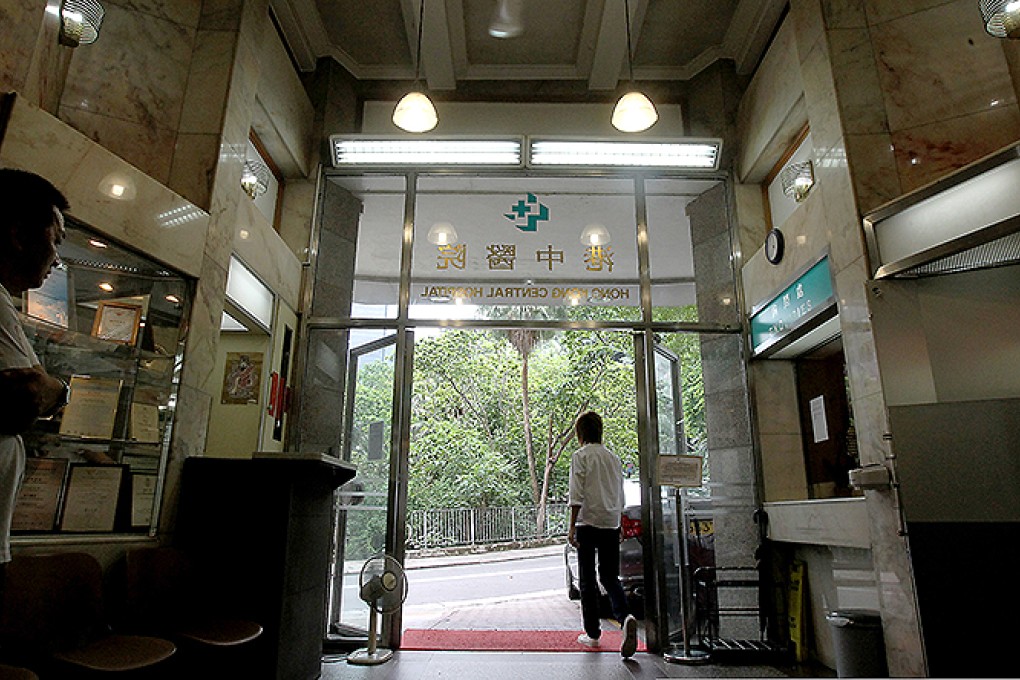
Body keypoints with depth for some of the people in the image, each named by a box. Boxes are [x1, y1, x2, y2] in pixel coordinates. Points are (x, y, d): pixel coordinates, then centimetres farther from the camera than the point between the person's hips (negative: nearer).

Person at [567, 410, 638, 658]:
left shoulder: (581, 456, -6)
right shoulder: (614, 458, 12)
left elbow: (577, 494, -12)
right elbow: (620, 497, 16)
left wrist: (572, 527, -9)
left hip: (588, 524, -5)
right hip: (611, 525, 5)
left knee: (588, 581, 5)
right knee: (610, 576, 10)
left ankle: (592, 633, 12)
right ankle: (625, 617, -14)